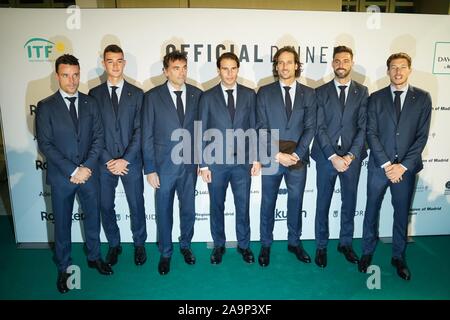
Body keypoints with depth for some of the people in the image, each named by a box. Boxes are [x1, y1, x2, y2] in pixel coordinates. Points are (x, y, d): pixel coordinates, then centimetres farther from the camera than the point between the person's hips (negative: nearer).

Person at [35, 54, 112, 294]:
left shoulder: (90, 103, 3)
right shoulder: (46, 107, -6)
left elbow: (98, 137, 0)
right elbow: (45, 144, -10)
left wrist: (87, 167, -12)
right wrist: (72, 170, -16)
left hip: (89, 173, 2)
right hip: (61, 176, -2)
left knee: (92, 218, 16)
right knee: (62, 223, 12)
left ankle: (94, 256, 38)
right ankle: (64, 268, 32)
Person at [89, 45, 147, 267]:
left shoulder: (136, 94, 1)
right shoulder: (94, 94, 3)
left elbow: (139, 130, -5)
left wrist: (125, 159, -12)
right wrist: (108, 160, -9)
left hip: (131, 162, -1)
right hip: (104, 163, 1)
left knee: (136, 205, 10)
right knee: (106, 206, 12)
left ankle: (139, 244, 32)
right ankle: (114, 245, 33)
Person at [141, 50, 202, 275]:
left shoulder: (197, 94, 2)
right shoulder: (153, 96, -5)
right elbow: (147, 136, -5)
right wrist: (149, 169, -7)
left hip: (189, 164, 2)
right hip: (164, 164, -2)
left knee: (189, 209, 15)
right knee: (164, 212, 11)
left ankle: (185, 245, 40)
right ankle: (165, 253, 32)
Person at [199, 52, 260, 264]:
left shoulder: (249, 95, 4)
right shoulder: (208, 97, 0)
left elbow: (254, 128, 5)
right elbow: (202, 132, 0)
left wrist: (256, 158, 0)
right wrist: (203, 164, -4)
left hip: (243, 161, 1)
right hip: (216, 162, 0)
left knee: (243, 206, 11)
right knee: (216, 206, 12)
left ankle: (244, 245, 30)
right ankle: (218, 245, 31)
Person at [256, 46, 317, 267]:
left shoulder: (308, 94, 5)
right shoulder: (265, 92, 1)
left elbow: (310, 127, -1)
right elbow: (262, 128, -4)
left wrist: (296, 154, -12)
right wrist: (277, 154, -13)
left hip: (298, 158, 2)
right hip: (271, 158, -1)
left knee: (296, 202, 14)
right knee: (268, 203, 10)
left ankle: (294, 242, 32)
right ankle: (266, 244, 26)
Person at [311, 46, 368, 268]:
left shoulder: (362, 92, 5)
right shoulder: (321, 92, 1)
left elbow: (363, 127, -1)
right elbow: (319, 128, -5)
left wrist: (351, 155, -13)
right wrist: (333, 156, -14)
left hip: (352, 156, 2)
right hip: (326, 156, -1)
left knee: (349, 202, 13)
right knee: (323, 202, 8)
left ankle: (346, 243, 32)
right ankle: (321, 246, 23)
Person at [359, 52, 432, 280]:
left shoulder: (422, 98, 2)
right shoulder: (376, 98, 2)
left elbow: (422, 136, -2)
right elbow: (371, 133, -4)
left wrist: (403, 165, -11)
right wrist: (386, 164, -12)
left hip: (406, 168, 0)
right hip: (379, 166, 0)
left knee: (402, 213, 12)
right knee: (371, 211, 10)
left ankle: (398, 256, 29)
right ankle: (367, 252, 28)